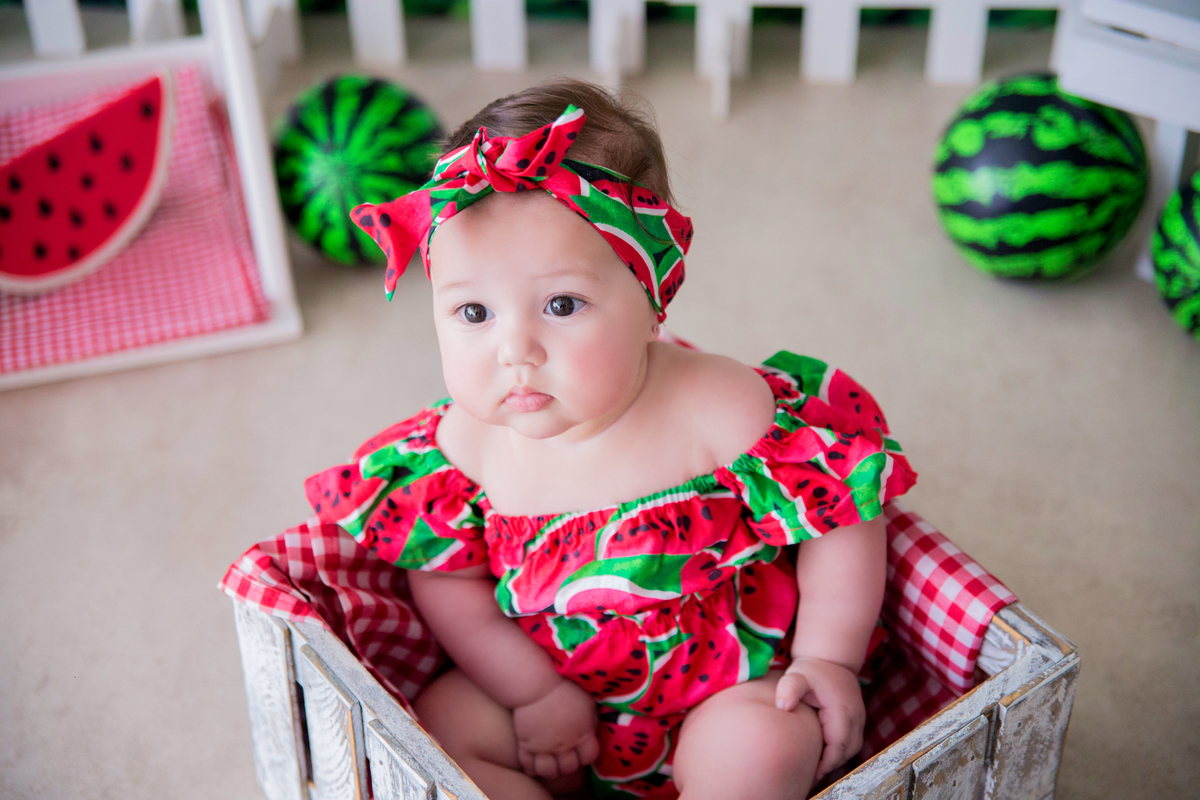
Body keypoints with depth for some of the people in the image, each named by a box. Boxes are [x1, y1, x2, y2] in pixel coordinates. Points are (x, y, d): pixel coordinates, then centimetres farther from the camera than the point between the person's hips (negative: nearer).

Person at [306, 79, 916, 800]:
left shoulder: (718, 409, -23)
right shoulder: (467, 439, -13)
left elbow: (845, 514, -13)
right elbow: (445, 578, -4)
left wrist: (827, 660, -11)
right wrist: (533, 692, -10)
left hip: (732, 693, -3)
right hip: (557, 687, 4)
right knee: (436, 725, -11)